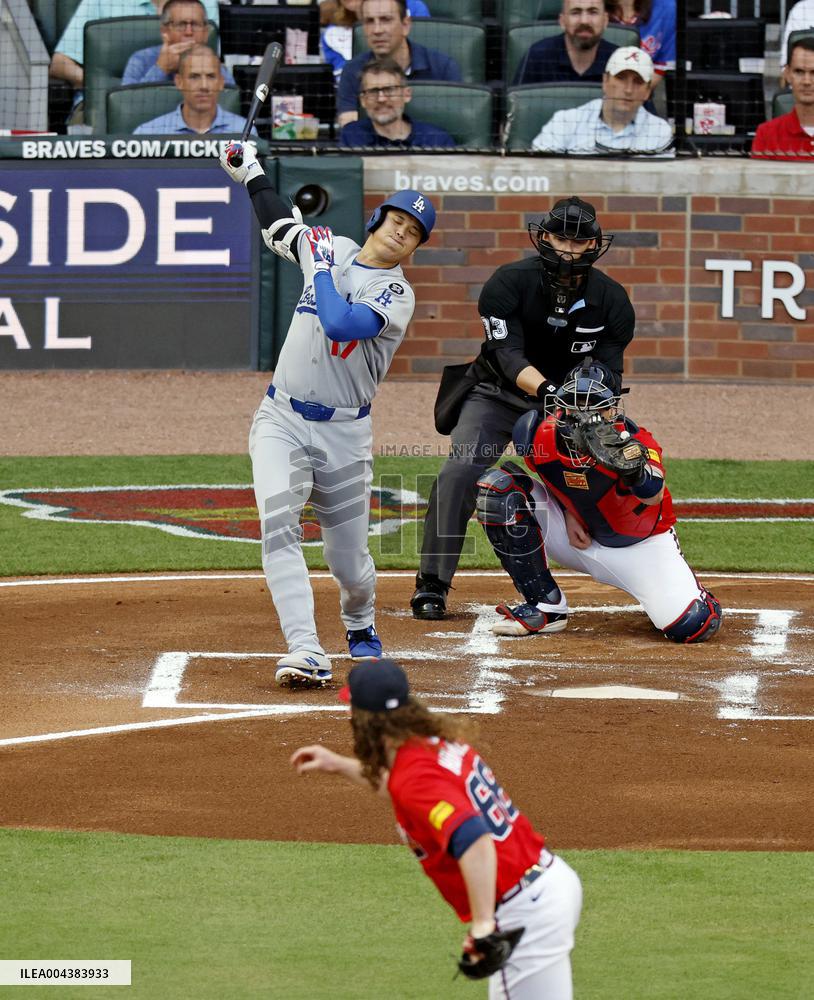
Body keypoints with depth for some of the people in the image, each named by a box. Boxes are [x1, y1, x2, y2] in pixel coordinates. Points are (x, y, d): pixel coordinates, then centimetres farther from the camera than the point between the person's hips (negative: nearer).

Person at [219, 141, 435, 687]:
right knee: (279, 523, -21)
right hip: (282, 420, 3)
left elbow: (340, 322, -28)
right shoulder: (336, 250, 8)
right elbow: (281, 226, 29)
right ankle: (307, 652, -30)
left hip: (344, 435, -3)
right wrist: (251, 172, 35)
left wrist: (322, 268, -15)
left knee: (349, 558, 4)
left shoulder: (396, 294, -9)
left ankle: (361, 625, 40)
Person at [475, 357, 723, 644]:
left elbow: (654, 497, -50)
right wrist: (567, 511, -7)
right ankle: (545, 607, -8)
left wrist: (630, 464, -70)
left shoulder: (636, 440, -30)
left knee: (697, 625, -25)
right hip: (578, 535, 3)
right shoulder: (537, 434, -19)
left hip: (639, 546, -3)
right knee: (498, 488, -19)